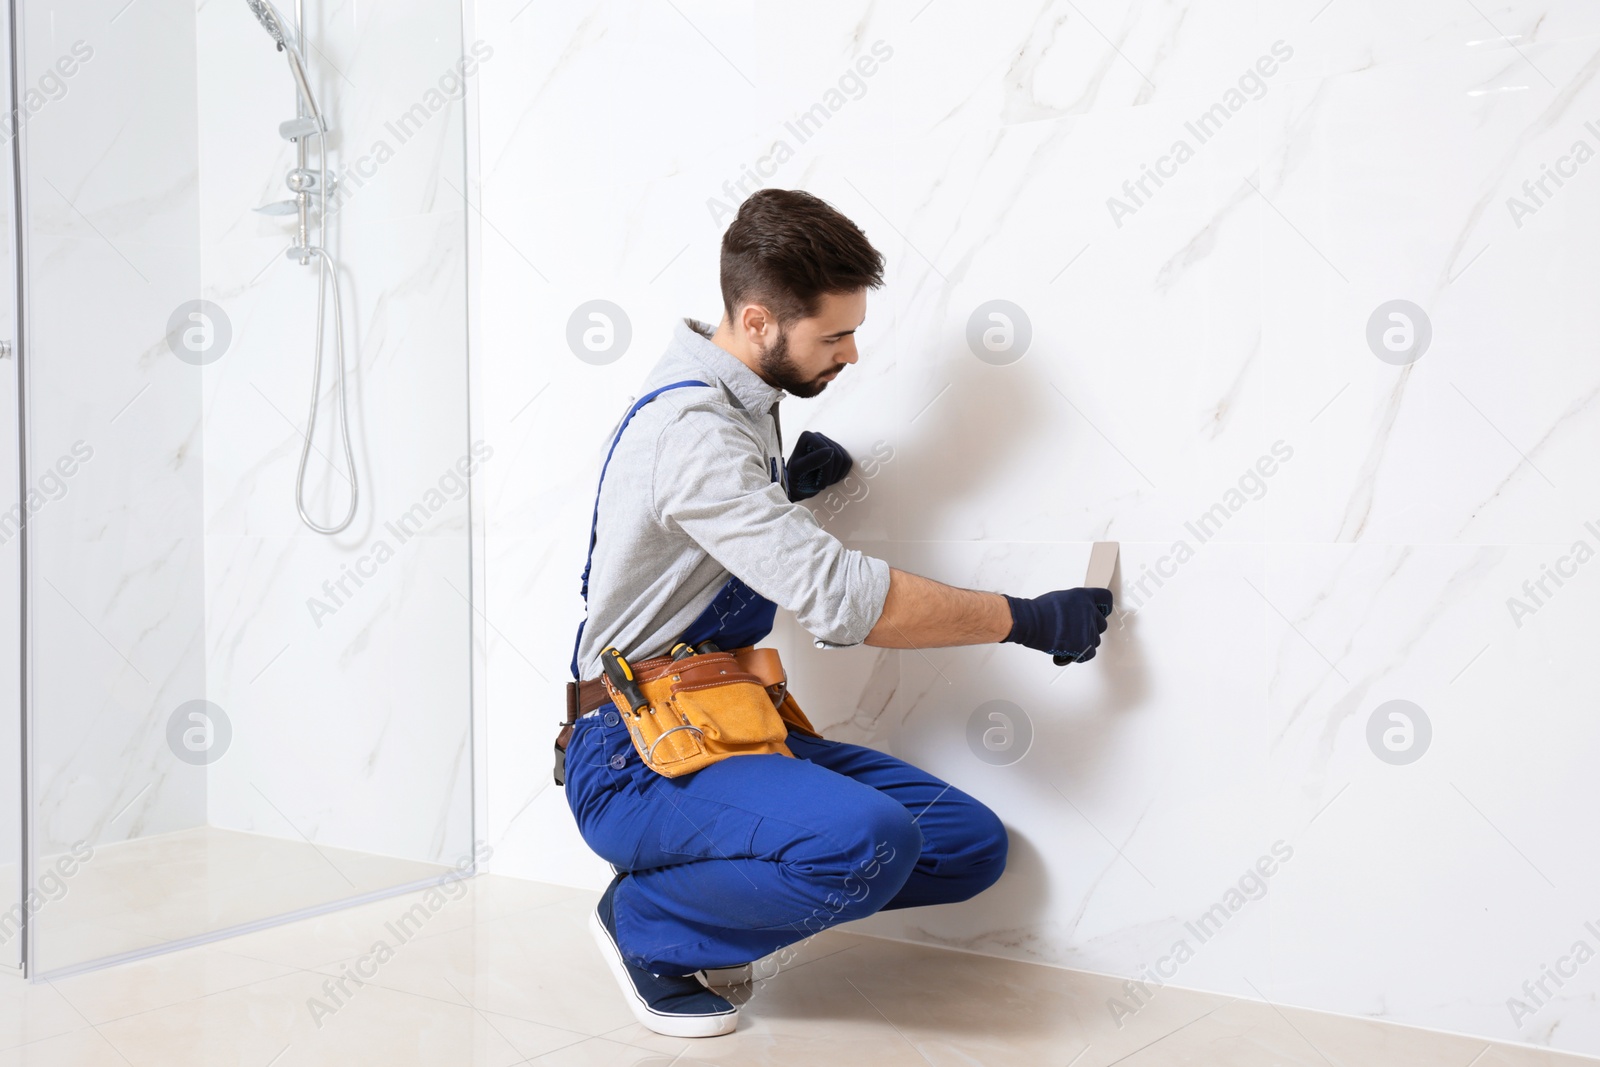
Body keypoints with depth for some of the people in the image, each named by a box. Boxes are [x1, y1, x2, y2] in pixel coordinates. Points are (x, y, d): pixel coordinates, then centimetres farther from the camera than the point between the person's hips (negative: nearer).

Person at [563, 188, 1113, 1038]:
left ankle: (706, 906, 8)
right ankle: (647, 922, -7)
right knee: (869, 838, -34)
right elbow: (842, 599, -28)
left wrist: (790, 486, 4)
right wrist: (1030, 620, -17)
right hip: (636, 760, -9)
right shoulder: (689, 427, -21)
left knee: (971, 845, -1)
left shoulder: (737, 406, 9)